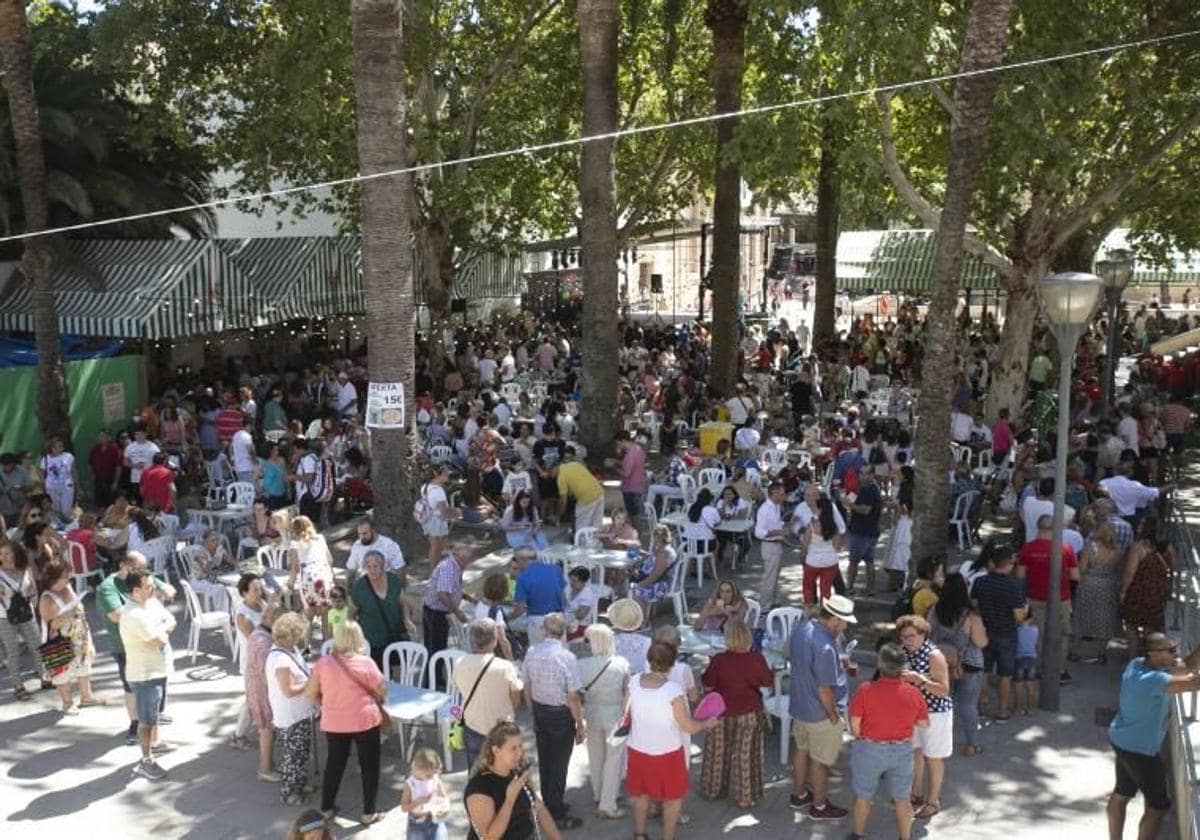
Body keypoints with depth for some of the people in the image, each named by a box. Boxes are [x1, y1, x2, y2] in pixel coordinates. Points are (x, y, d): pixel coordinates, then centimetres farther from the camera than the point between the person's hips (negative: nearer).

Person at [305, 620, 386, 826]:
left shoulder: (323, 663, -7)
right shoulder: (365, 663, -15)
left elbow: (310, 693, 0)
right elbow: (383, 690, -6)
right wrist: (376, 699, 17)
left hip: (334, 722, 3)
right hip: (365, 720, -3)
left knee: (334, 763, 20)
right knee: (369, 766, 11)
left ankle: (326, 809, 30)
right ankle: (368, 813, 17)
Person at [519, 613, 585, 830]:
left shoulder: (532, 652, -8)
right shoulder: (566, 657, -23)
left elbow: (526, 688, 3)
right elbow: (572, 697, -19)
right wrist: (580, 725, -7)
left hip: (539, 711, 5)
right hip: (561, 714, -5)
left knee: (544, 761, 20)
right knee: (559, 765, 7)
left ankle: (548, 805, 37)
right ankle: (557, 815, 18)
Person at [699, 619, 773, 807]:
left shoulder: (719, 660, -21)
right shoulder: (756, 659, -16)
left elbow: (707, 682, -10)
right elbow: (768, 680, -3)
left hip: (722, 713, -1)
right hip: (749, 714, 1)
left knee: (718, 753, 18)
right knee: (745, 756, 13)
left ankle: (713, 790, 33)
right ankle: (745, 797, 21)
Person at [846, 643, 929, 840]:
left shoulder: (865, 690, -22)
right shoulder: (914, 693, -14)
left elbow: (855, 723, -14)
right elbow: (924, 723, 0)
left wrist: (860, 740, 5)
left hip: (869, 750, -2)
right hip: (902, 751, 2)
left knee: (863, 796, 18)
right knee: (902, 798, 18)